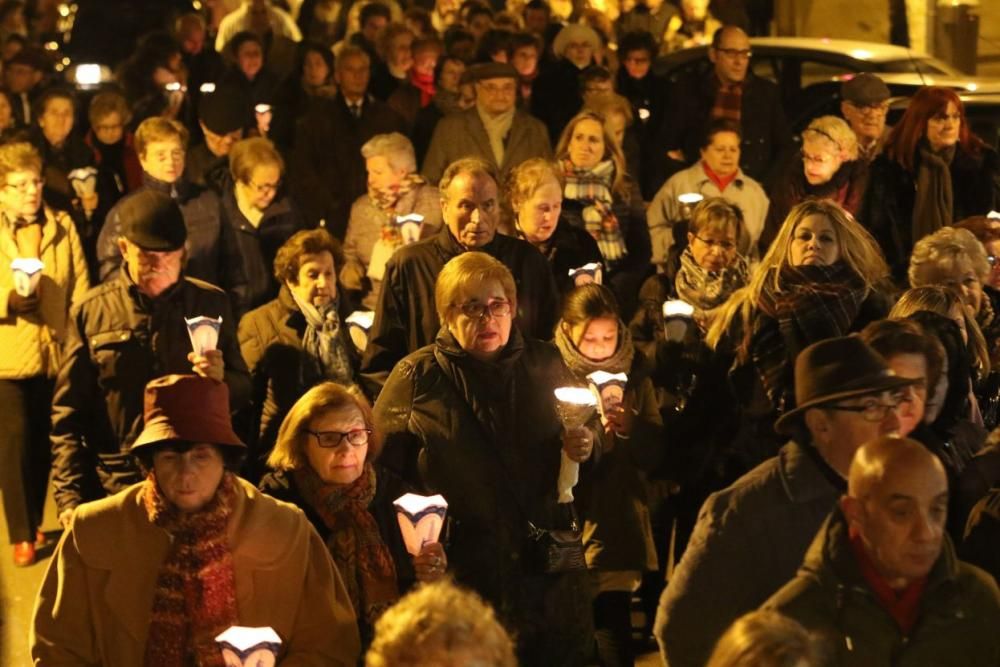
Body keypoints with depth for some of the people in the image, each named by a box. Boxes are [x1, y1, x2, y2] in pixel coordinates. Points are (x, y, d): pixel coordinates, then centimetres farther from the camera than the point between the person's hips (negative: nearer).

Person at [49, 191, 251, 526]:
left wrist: (221, 379, -12)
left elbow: (243, 391, 12)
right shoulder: (90, 312, 3)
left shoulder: (211, 303, 7)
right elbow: (68, 414, 4)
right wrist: (69, 497, -5)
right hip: (117, 484, -1)